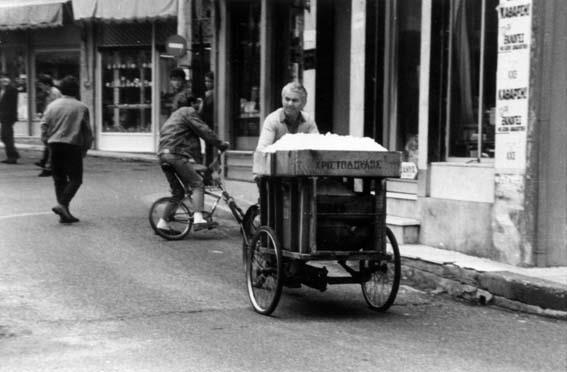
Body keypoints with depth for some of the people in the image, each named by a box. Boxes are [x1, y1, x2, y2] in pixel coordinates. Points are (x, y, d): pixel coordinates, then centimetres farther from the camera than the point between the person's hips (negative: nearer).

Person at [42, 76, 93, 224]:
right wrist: (86, 147, 11)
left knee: (59, 179, 10)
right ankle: (62, 204, -19)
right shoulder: (81, 107, -1)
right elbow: (87, 130, 0)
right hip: (72, 145, -4)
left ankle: (65, 214, 9)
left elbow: (45, 127, 6)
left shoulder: (52, 106, 9)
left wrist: (48, 142, 16)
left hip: (54, 145, 4)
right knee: (75, 179, 0)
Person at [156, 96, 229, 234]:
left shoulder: (176, 114, 34)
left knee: (177, 192, 14)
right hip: (176, 154, -9)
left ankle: (162, 223, 11)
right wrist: (220, 144, 0)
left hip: (162, 155, 9)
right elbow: (204, 131, -7)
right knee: (197, 184, -10)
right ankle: (198, 219, -24)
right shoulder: (189, 112, 3)